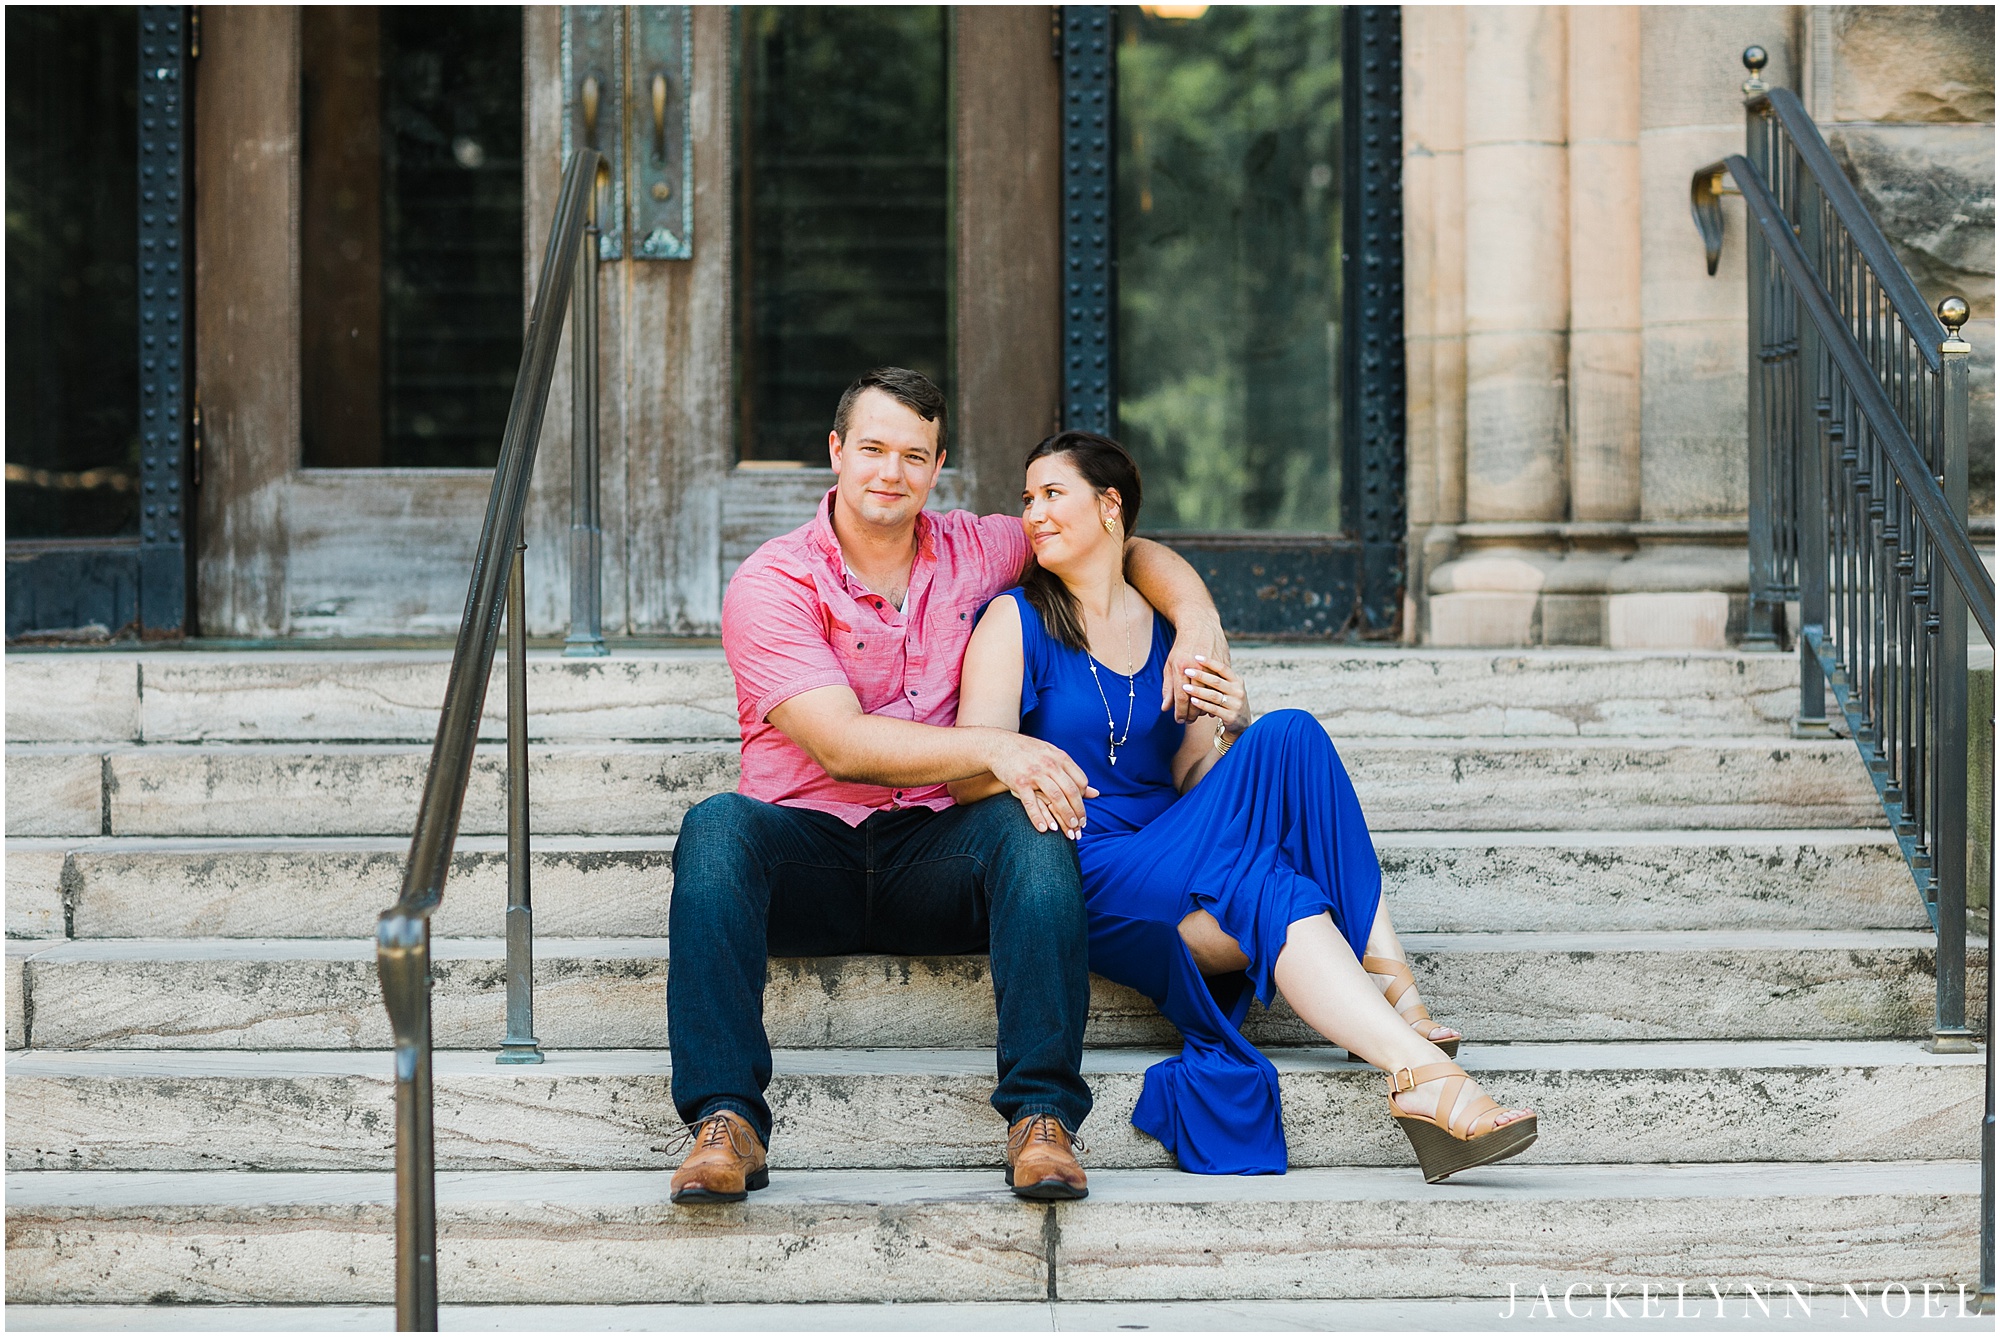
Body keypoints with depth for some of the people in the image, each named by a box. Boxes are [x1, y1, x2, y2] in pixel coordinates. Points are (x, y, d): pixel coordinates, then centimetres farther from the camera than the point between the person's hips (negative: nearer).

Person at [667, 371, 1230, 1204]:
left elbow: (1124, 549, 22)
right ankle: (725, 1121, -41)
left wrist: (1197, 620, 0)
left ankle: (1040, 1116, -37)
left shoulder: (974, 554, 11)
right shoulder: (771, 584, -3)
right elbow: (842, 745, -15)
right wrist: (994, 749, -26)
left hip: (935, 859, 2)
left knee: (1029, 823, -30)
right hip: (808, 854, -2)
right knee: (717, 825, -34)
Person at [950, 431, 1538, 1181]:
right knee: (1270, 894, -32)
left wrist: (1232, 734, -5)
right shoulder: (1016, 620, 4)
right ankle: (1423, 1077, -44)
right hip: (1082, 878, -4)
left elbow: (1192, 787, 15)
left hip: (1172, 851, 4)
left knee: (1289, 738, -22)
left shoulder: (1171, 628, 16)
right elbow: (971, 777, -6)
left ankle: (1394, 989, -29)